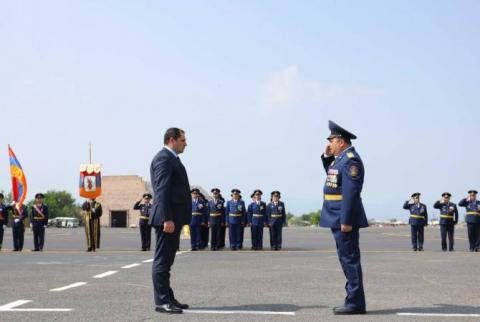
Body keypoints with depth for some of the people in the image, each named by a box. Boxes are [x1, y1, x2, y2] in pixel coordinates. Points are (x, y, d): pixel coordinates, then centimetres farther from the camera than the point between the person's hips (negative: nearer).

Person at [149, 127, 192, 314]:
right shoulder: (164, 158, -12)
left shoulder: (171, 159, 20)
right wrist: (167, 219, -24)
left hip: (173, 218, 11)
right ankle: (162, 302, -4)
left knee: (166, 261, 13)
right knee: (162, 260, -7)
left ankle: (168, 298, 19)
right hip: (168, 218, -11)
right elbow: (162, 191, -19)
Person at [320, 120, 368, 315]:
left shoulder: (351, 160, -15)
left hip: (344, 218, -10)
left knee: (350, 259, -6)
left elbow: (351, 192, -22)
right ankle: (353, 300, 19)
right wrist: (327, 157, 16)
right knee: (346, 259, 13)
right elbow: (333, 177, 32)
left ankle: (355, 303, -2)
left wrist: (346, 220, -24)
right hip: (338, 218, 10)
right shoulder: (341, 158, 15)